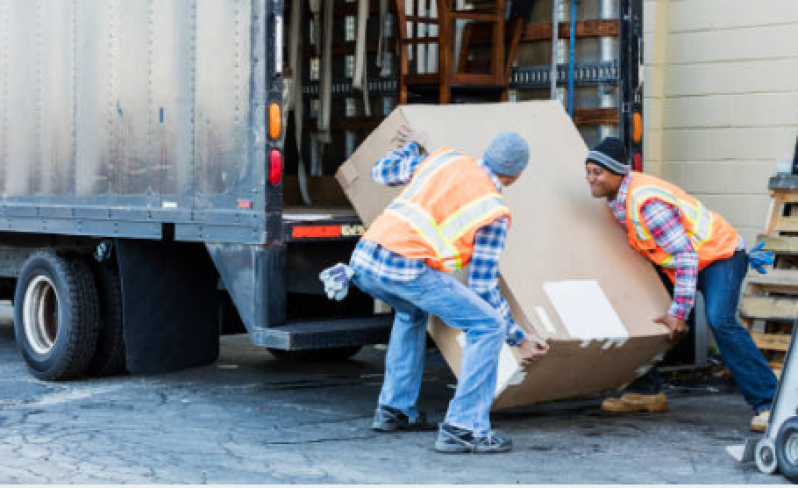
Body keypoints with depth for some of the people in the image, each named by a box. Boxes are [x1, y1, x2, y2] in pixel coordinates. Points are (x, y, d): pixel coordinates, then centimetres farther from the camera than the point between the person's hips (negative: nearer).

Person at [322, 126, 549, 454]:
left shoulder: (445, 158, 20)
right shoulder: (495, 212, 7)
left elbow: (381, 172, 32)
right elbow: (483, 287, 7)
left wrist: (412, 147, 51)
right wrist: (518, 338, 16)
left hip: (364, 258, 7)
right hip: (407, 269, -7)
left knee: (412, 312, 36)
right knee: (487, 326, 1)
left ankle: (394, 409, 35)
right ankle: (462, 428, -5)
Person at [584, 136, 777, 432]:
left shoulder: (645, 201, -29)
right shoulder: (618, 198, -1)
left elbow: (686, 255, -29)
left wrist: (679, 312, -29)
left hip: (720, 255, -10)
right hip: (676, 262, 10)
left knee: (720, 321, -28)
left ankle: (767, 404, -23)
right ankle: (647, 391, 14)